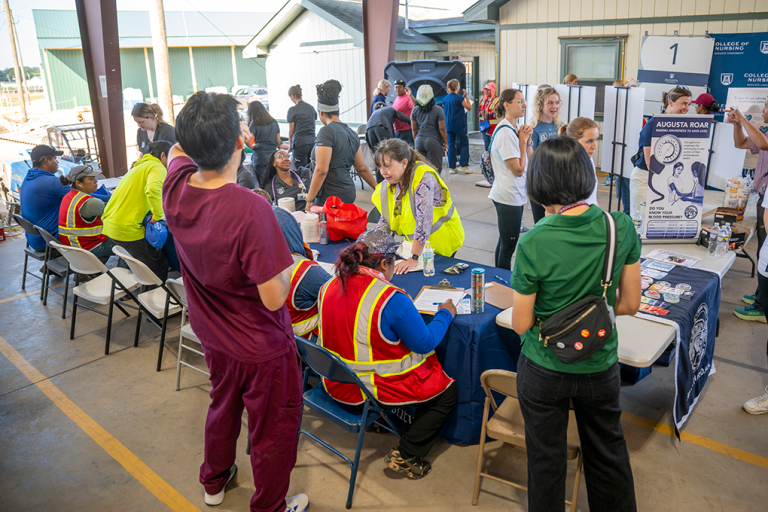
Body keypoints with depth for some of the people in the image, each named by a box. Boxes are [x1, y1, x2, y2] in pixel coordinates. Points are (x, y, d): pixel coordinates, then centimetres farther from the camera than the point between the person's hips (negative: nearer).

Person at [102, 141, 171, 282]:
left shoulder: (140, 166, 22)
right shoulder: (157, 167, -9)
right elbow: (153, 189, -31)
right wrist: (158, 215, -20)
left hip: (109, 224, 10)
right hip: (128, 228, -10)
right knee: (159, 266, -1)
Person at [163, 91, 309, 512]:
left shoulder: (175, 189, -14)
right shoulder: (250, 209, -35)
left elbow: (178, 151, 12)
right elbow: (274, 298, -29)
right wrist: (284, 262, -14)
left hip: (212, 335, 7)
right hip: (261, 348, -7)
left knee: (223, 406, 31)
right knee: (272, 429, 17)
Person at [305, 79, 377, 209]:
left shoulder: (326, 132, -11)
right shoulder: (352, 133, 13)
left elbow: (321, 170, -17)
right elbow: (362, 168, 19)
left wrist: (310, 200, -13)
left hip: (329, 197, -8)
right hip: (349, 193, 8)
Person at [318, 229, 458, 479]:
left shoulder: (329, 286, -4)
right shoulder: (392, 299, -25)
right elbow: (425, 343, -15)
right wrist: (445, 314, 3)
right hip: (373, 389, -8)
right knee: (448, 391, 12)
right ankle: (406, 455, 10)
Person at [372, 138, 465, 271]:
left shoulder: (423, 178, -28)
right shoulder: (392, 180, -3)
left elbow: (423, 220, -35)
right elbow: (387, 216, 4)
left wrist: (414, 258, -38)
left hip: (441, 240, -6)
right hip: (414, 240, 7)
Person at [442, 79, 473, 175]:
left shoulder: (445, 98, 4)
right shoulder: (459, 98, -14)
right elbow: (469, 108, -4)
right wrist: (466, 96, -1)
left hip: (448, 125, 6)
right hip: (458, 125, -5)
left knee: (451, 145, 10)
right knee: (465, 143, 7)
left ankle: (452, 167, 11)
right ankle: (463, 166, 2)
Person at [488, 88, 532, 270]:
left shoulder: (512, 129, 12)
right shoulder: (506, 132, -19)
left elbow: (526, 164, 16)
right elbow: (518, 170, -18)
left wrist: (525, 140, 3)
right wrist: (523, 141, -11)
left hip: (514, 195, 10)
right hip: (509, 197, -10)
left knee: (504, 242, 18)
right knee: (508, 247, -2)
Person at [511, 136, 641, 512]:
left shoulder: (532, 245, -25)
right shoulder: (621, 227, -14)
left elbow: (521, 325, -16)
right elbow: (630, 304, -4)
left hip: (544, 371, -3)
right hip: (601, 367, 3)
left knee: (546, 457, 18)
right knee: (608, 452, 26)